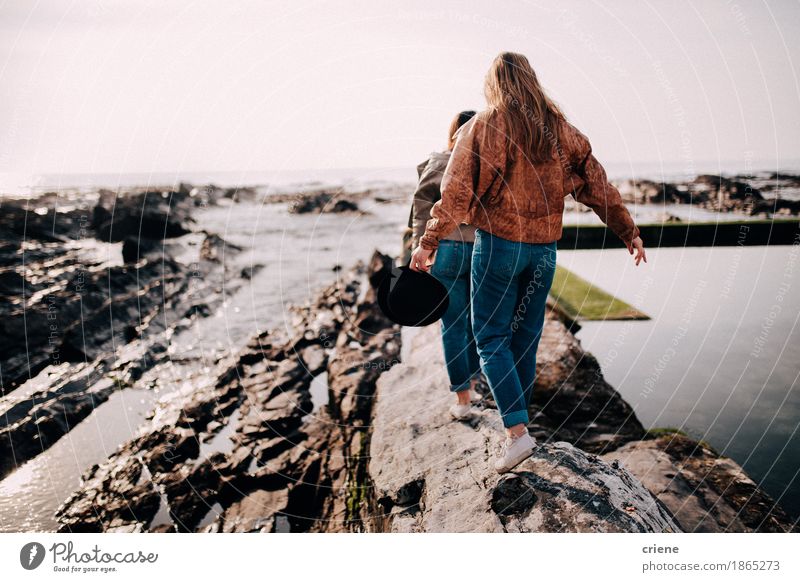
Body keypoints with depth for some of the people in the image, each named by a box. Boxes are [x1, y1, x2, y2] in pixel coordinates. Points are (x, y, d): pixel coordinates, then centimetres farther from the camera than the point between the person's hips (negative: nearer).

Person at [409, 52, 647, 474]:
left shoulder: (481, 127, -4)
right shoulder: (559, 129, 8)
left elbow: (455, 192, -9)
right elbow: (595, 183, 10)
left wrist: (427, 243, -4)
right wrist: (628, 231, 16)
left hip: (497, 244, -4)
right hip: (544, 249, 5)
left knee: (491, 338, 2)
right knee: (525, 339, 13)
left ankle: (517, 431, -8)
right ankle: (517, 424, 24)